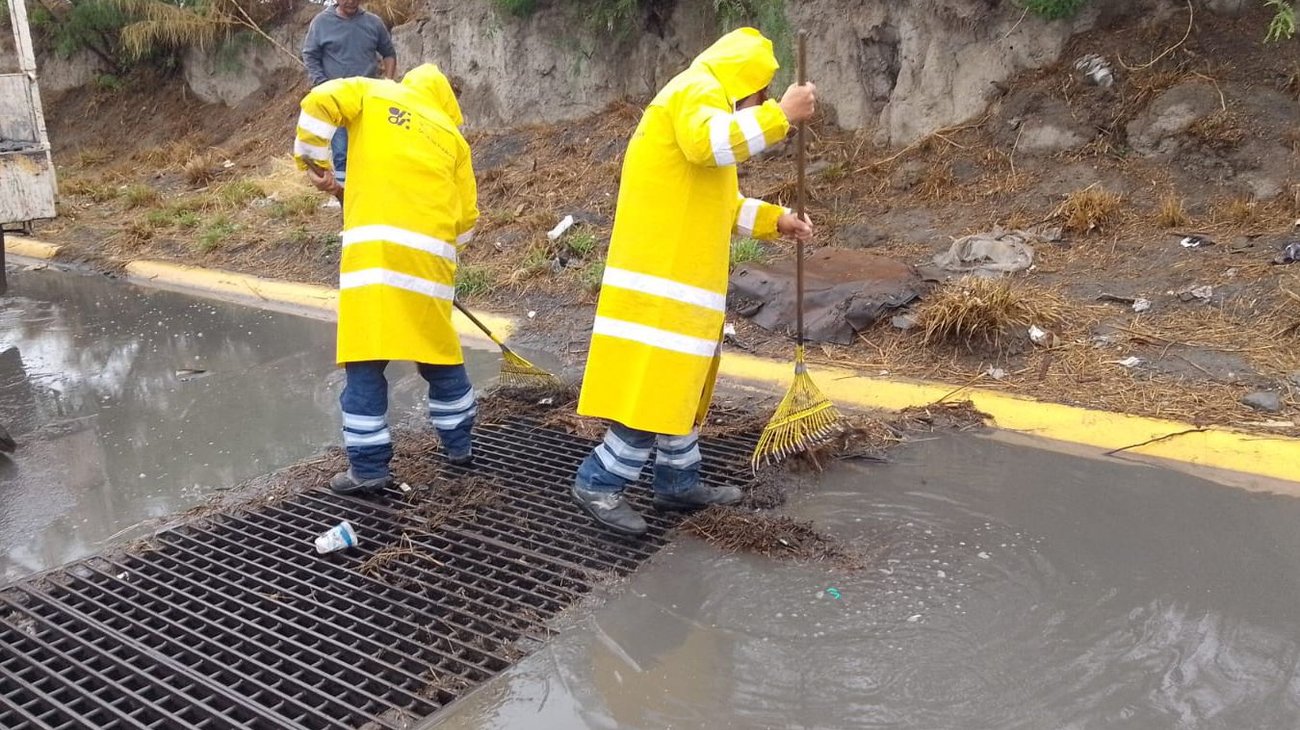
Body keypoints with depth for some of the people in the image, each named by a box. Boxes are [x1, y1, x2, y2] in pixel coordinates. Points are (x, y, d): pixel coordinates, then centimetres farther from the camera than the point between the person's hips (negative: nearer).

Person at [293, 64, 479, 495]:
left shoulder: (373, 94, 16)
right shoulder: (451, 135, 20)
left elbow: (319, 104, -3)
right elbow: (467, 216, 16)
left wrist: (313, 162, 10)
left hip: (374, 249, -3)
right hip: (431, 257, 3)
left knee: (366, 361, 2)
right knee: (440, 354, 18)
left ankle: (369, 467, 4)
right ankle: (459, 445, 30)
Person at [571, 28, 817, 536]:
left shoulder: (703, 104, 27)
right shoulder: (698, 90, -7)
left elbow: (717, 202, 30)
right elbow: (711, 144, -31)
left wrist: (774, 220, 23)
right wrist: (781, 114, -23)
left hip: (682, 277, 11)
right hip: (660, 278, -11)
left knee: (680, 384, 15)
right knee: (654, 385, -10)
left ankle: (679, 483, 24)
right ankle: (598, 483, -1)